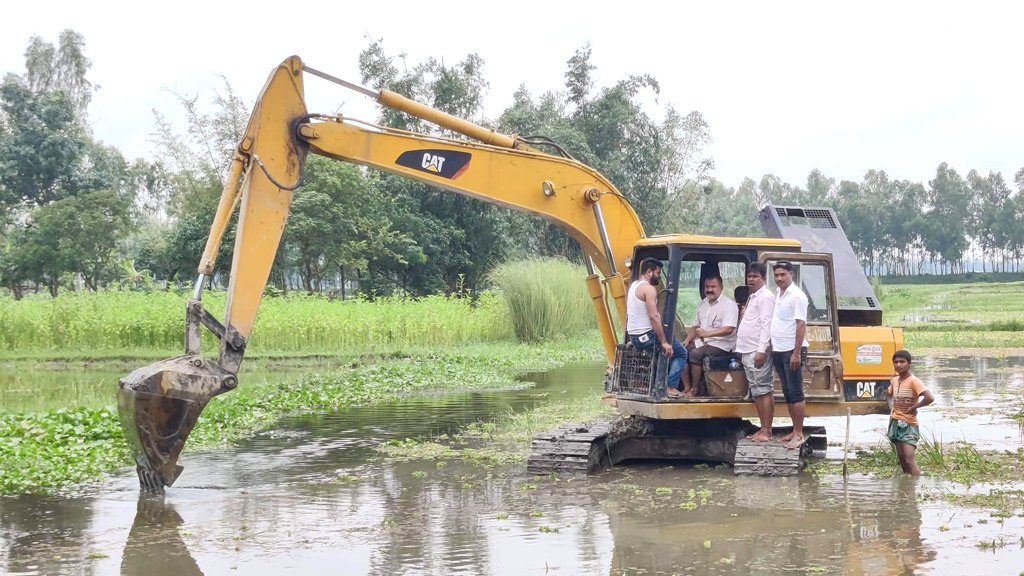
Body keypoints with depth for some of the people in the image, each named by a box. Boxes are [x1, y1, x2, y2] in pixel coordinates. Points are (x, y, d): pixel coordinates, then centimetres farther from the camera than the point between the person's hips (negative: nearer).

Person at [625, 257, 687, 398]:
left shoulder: (634, 285, 15)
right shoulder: (649, 289, -16)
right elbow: (654, 317, -24)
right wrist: (663, 342, -24)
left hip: (634, 337, 9)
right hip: (647, 336, -9)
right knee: (681, 353, 1)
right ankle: (670, 387, -10)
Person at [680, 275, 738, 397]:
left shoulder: (729, 304, -9)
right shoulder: (703, 304, 17)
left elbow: (728, 329, -20)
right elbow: (696, 326, 21)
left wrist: (707, 333, -31)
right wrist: (687, 340, 2)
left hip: (721, 344, -8)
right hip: (702, 341, 8)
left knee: (695, 354, -29)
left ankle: (695, 389, -16)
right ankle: (686, 387, -11)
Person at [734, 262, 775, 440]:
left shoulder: (766, 297, -8)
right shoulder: (752, 297, 21)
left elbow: (766, 325, -16)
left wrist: (761, 350, -22)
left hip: (758, 351, -10)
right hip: (747, 351, 10)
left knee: (763, 390, -9)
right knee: (756, 391, 9)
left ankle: (766, 431, -10)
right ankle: (763, 429, 13)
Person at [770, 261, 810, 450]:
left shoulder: (797, 296, -11)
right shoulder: (777, 295, 14)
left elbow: (801, 325, -16)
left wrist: (796, 353, -21)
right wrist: (772, 347, 14)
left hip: (792, 351, -8)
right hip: (778, 350, 8)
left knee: (796, 393, -7)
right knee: (787, 393, 11)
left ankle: (799, 434, -7)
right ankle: (795, 430, 18)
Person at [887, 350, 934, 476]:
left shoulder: (913, 381, -14)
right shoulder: (894, 380, 7)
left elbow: (930, 398, -27)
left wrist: (914, 407, -17)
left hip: (908, 424, -7)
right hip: (895, 423, 7)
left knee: (909, 460, -16)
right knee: (902, 458, 10)